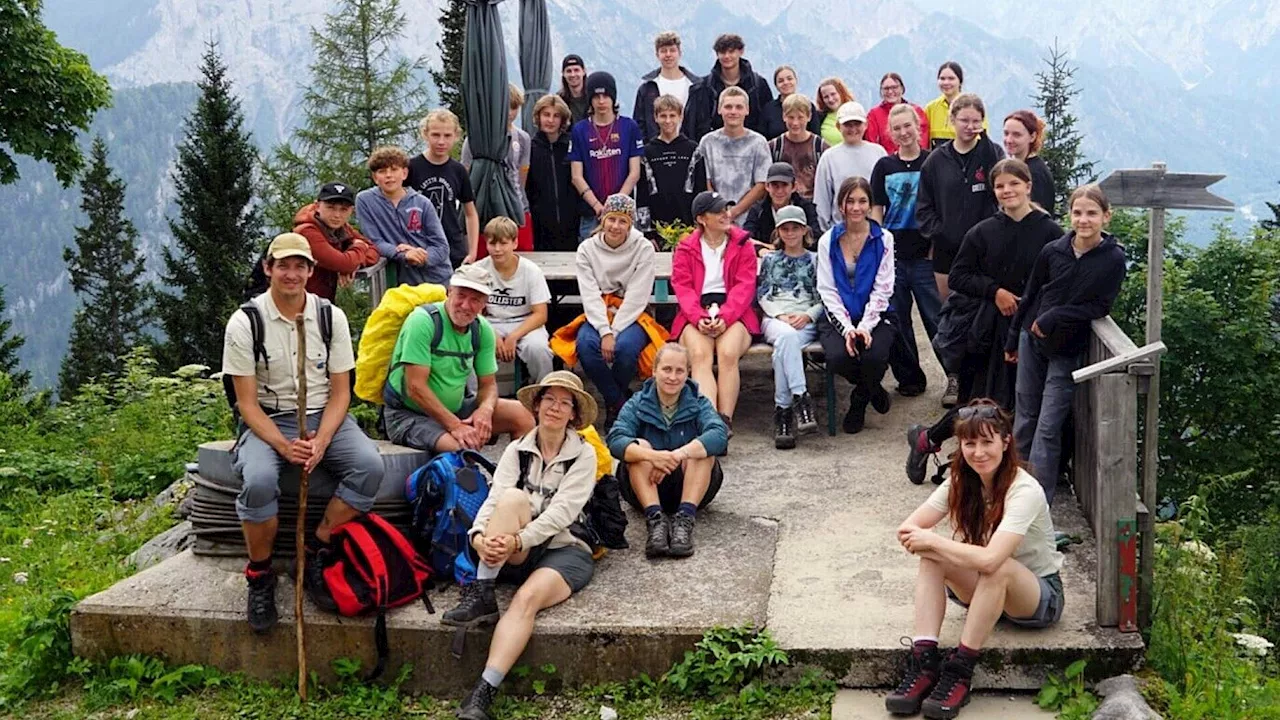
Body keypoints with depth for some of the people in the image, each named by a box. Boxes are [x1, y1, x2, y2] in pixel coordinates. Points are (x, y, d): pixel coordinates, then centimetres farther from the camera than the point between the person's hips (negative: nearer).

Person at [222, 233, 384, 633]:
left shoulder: (331, 316, 1)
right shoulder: (245, 322, -6)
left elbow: (340, 392, 2)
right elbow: (247, 403, -7)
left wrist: (321, 440, -17)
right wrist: (283, 445, -24)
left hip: (324, 417, 3)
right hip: (267, 421, -3)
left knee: (370, 466, -26)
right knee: (259, 481, -34)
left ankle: (315, 556, -10)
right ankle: (260, 577, -8)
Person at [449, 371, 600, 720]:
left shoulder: (584, 454, 0)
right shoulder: (517, 450, 9)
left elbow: (562, 512, -13)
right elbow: (494, 500, -6)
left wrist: (518, 539, -28)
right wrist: (479, 536, -28)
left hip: (565, 549, -2)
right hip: (516, 555, 3)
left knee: (527, 598, -34)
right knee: (514, 497, -28)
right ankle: (482, 595, -32)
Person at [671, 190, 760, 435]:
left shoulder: (743, 244, 10)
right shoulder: (685, 248, 12)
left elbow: (744, 286, 0)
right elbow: (683, 288, 1)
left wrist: (724, 317, -17)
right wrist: (699, 318, -18)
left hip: (733, 315, 0)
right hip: (696, 316, 0)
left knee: (728, 353, -31)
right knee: (700, 355, -30)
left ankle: (725, 422, -32)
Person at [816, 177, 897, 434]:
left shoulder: (883, 239, 2)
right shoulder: (828, 241, 4)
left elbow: (882, 288, -3)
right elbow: (827, 290, -1)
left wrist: (865, 326, -16)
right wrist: (847, 327, -14)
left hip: (875, 316, -1)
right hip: (838, 318, 1)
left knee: (875, 356, -32)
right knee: (838, 357, -29)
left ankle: (859, 400, 6)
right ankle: (872, 389, 9)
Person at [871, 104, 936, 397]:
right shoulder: (884, 166, 9)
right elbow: (876, 211, 11)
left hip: (925, 254, -3)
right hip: (892, 254, 3)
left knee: (936, 317, -5)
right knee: (897, 320, 7)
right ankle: (909, 377, 19)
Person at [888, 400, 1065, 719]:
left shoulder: (1025, 491, -26)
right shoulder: (961, 482, -6)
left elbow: (990, 559, -38)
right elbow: (908, 528, -11)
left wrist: (933, 540, -28)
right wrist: (925, 541, -31)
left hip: (1040, 594, -6)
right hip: (984, 592, 6)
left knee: (996, 566, -38)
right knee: (932, 556, -23)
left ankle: (959, 671, -31)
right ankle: (923, 663, -30)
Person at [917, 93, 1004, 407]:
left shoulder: (991, 153, 0)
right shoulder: (937, 160, 6)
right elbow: (924, 205, 8)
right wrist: (937, 233, -3)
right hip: (946, 251, 2)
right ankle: (955, 379, 20)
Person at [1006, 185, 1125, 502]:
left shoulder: (1113, 259, -10)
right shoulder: (1053, 251, -2)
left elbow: (1100, 306, -11)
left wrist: (1054, 318, -19)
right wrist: (1013, 340, 14)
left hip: (1067, 350, -3)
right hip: (1032, 340, 3)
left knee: (1048, 427, -5)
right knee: (1025, 417, 13)